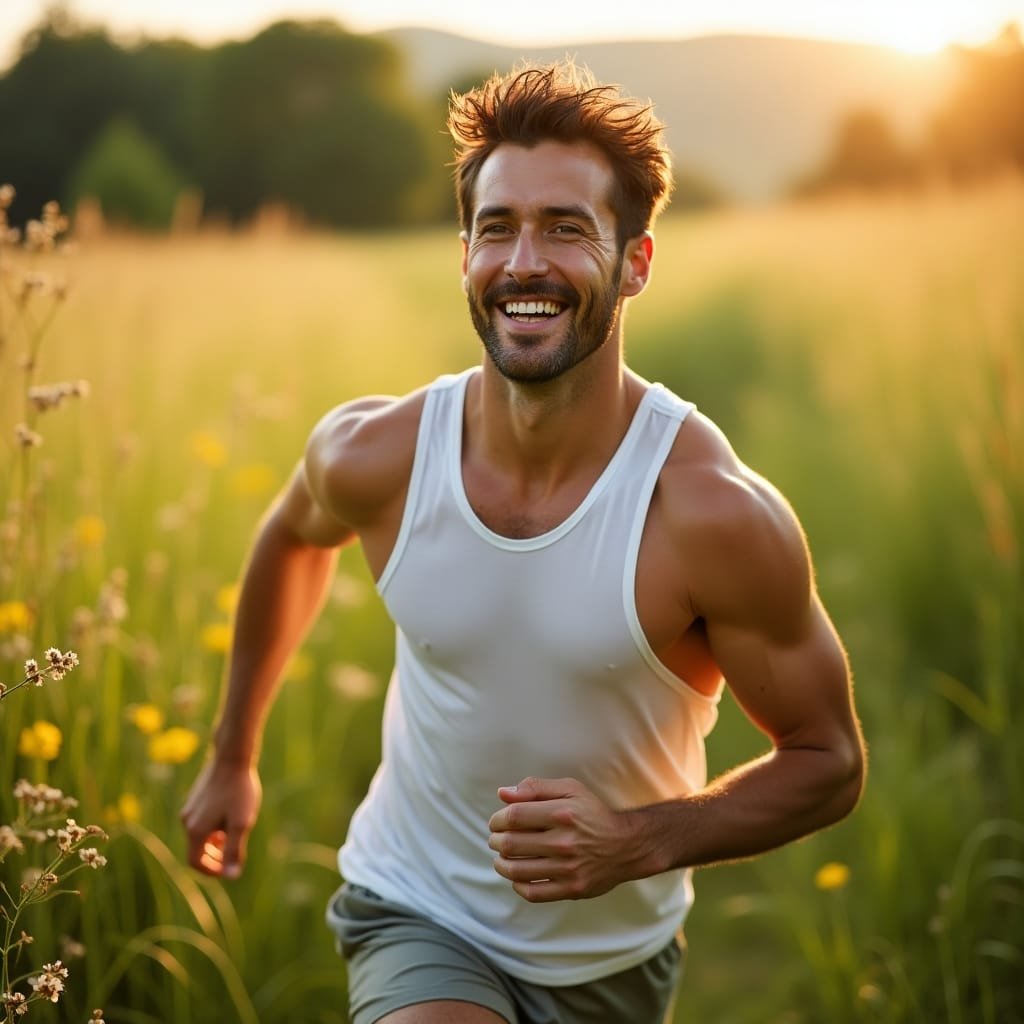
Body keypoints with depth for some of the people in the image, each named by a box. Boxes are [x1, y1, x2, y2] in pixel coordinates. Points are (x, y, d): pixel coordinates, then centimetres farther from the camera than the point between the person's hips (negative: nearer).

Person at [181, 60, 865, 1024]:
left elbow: (827, 764, -12)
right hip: (415, 918, 0)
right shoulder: (372, 455, -17)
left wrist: (641, 841, -28)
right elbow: (293, 538, 8)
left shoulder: (718, 513, -25)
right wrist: (232, 754, 19)